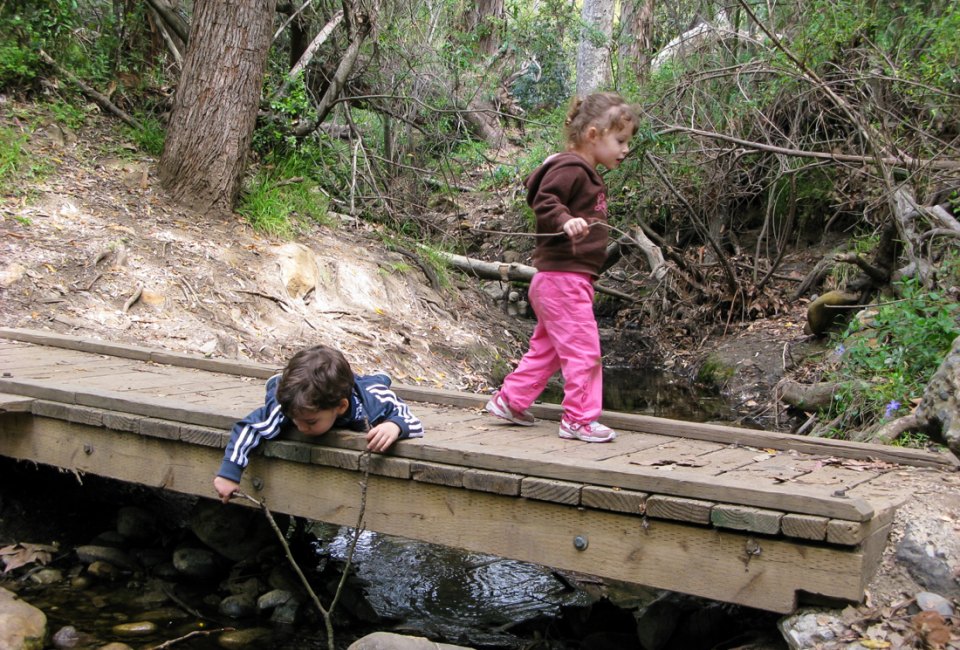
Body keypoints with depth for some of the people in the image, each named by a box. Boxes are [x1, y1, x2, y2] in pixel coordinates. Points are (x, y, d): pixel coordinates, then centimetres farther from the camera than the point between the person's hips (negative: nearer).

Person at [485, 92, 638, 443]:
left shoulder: (585, 174, 18)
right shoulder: (570, 168, -14)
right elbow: (544, 203, -24)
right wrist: (566, 222, -40)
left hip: (557, 280, 11)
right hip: (563, 278, -11)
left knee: (546, 348, 19)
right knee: (583, 350, -5)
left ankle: (509, 401, 28)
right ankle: (580, 419, 4)